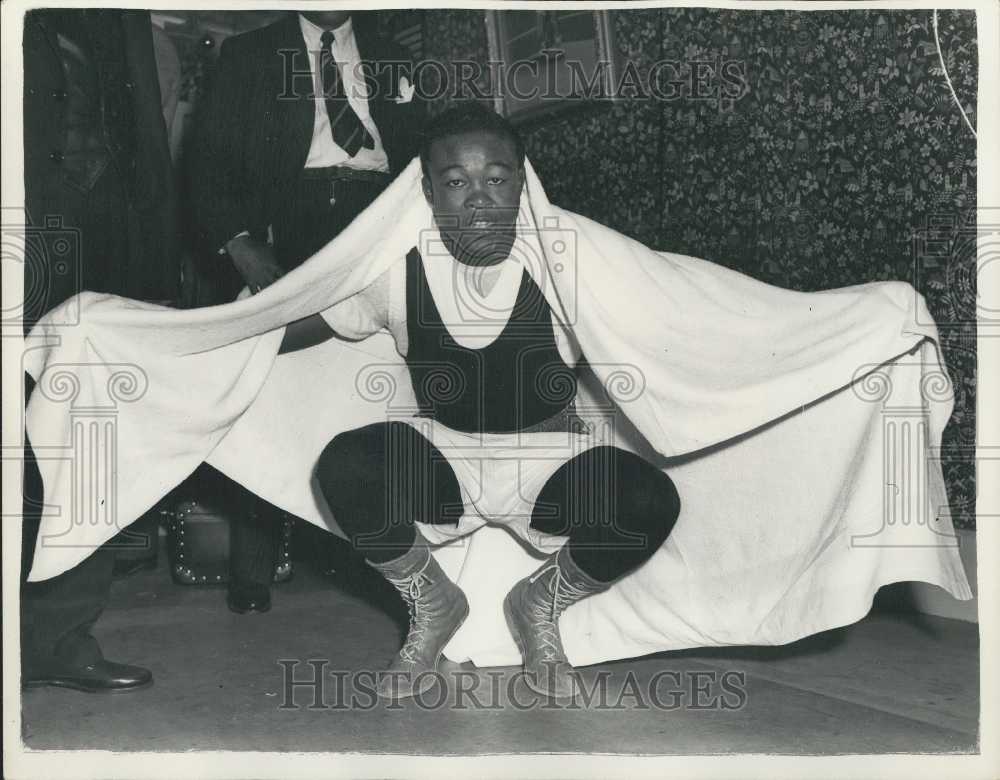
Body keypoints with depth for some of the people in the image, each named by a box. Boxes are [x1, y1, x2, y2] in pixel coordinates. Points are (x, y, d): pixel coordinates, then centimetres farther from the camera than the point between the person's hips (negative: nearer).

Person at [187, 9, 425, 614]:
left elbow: (422, 160, 17)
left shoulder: (393, 63, 22)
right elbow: (211, 160, 6)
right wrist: (239, 244, -10)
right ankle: (253, 571, 0)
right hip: (284, 235, -1)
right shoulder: (247, 56, 14)